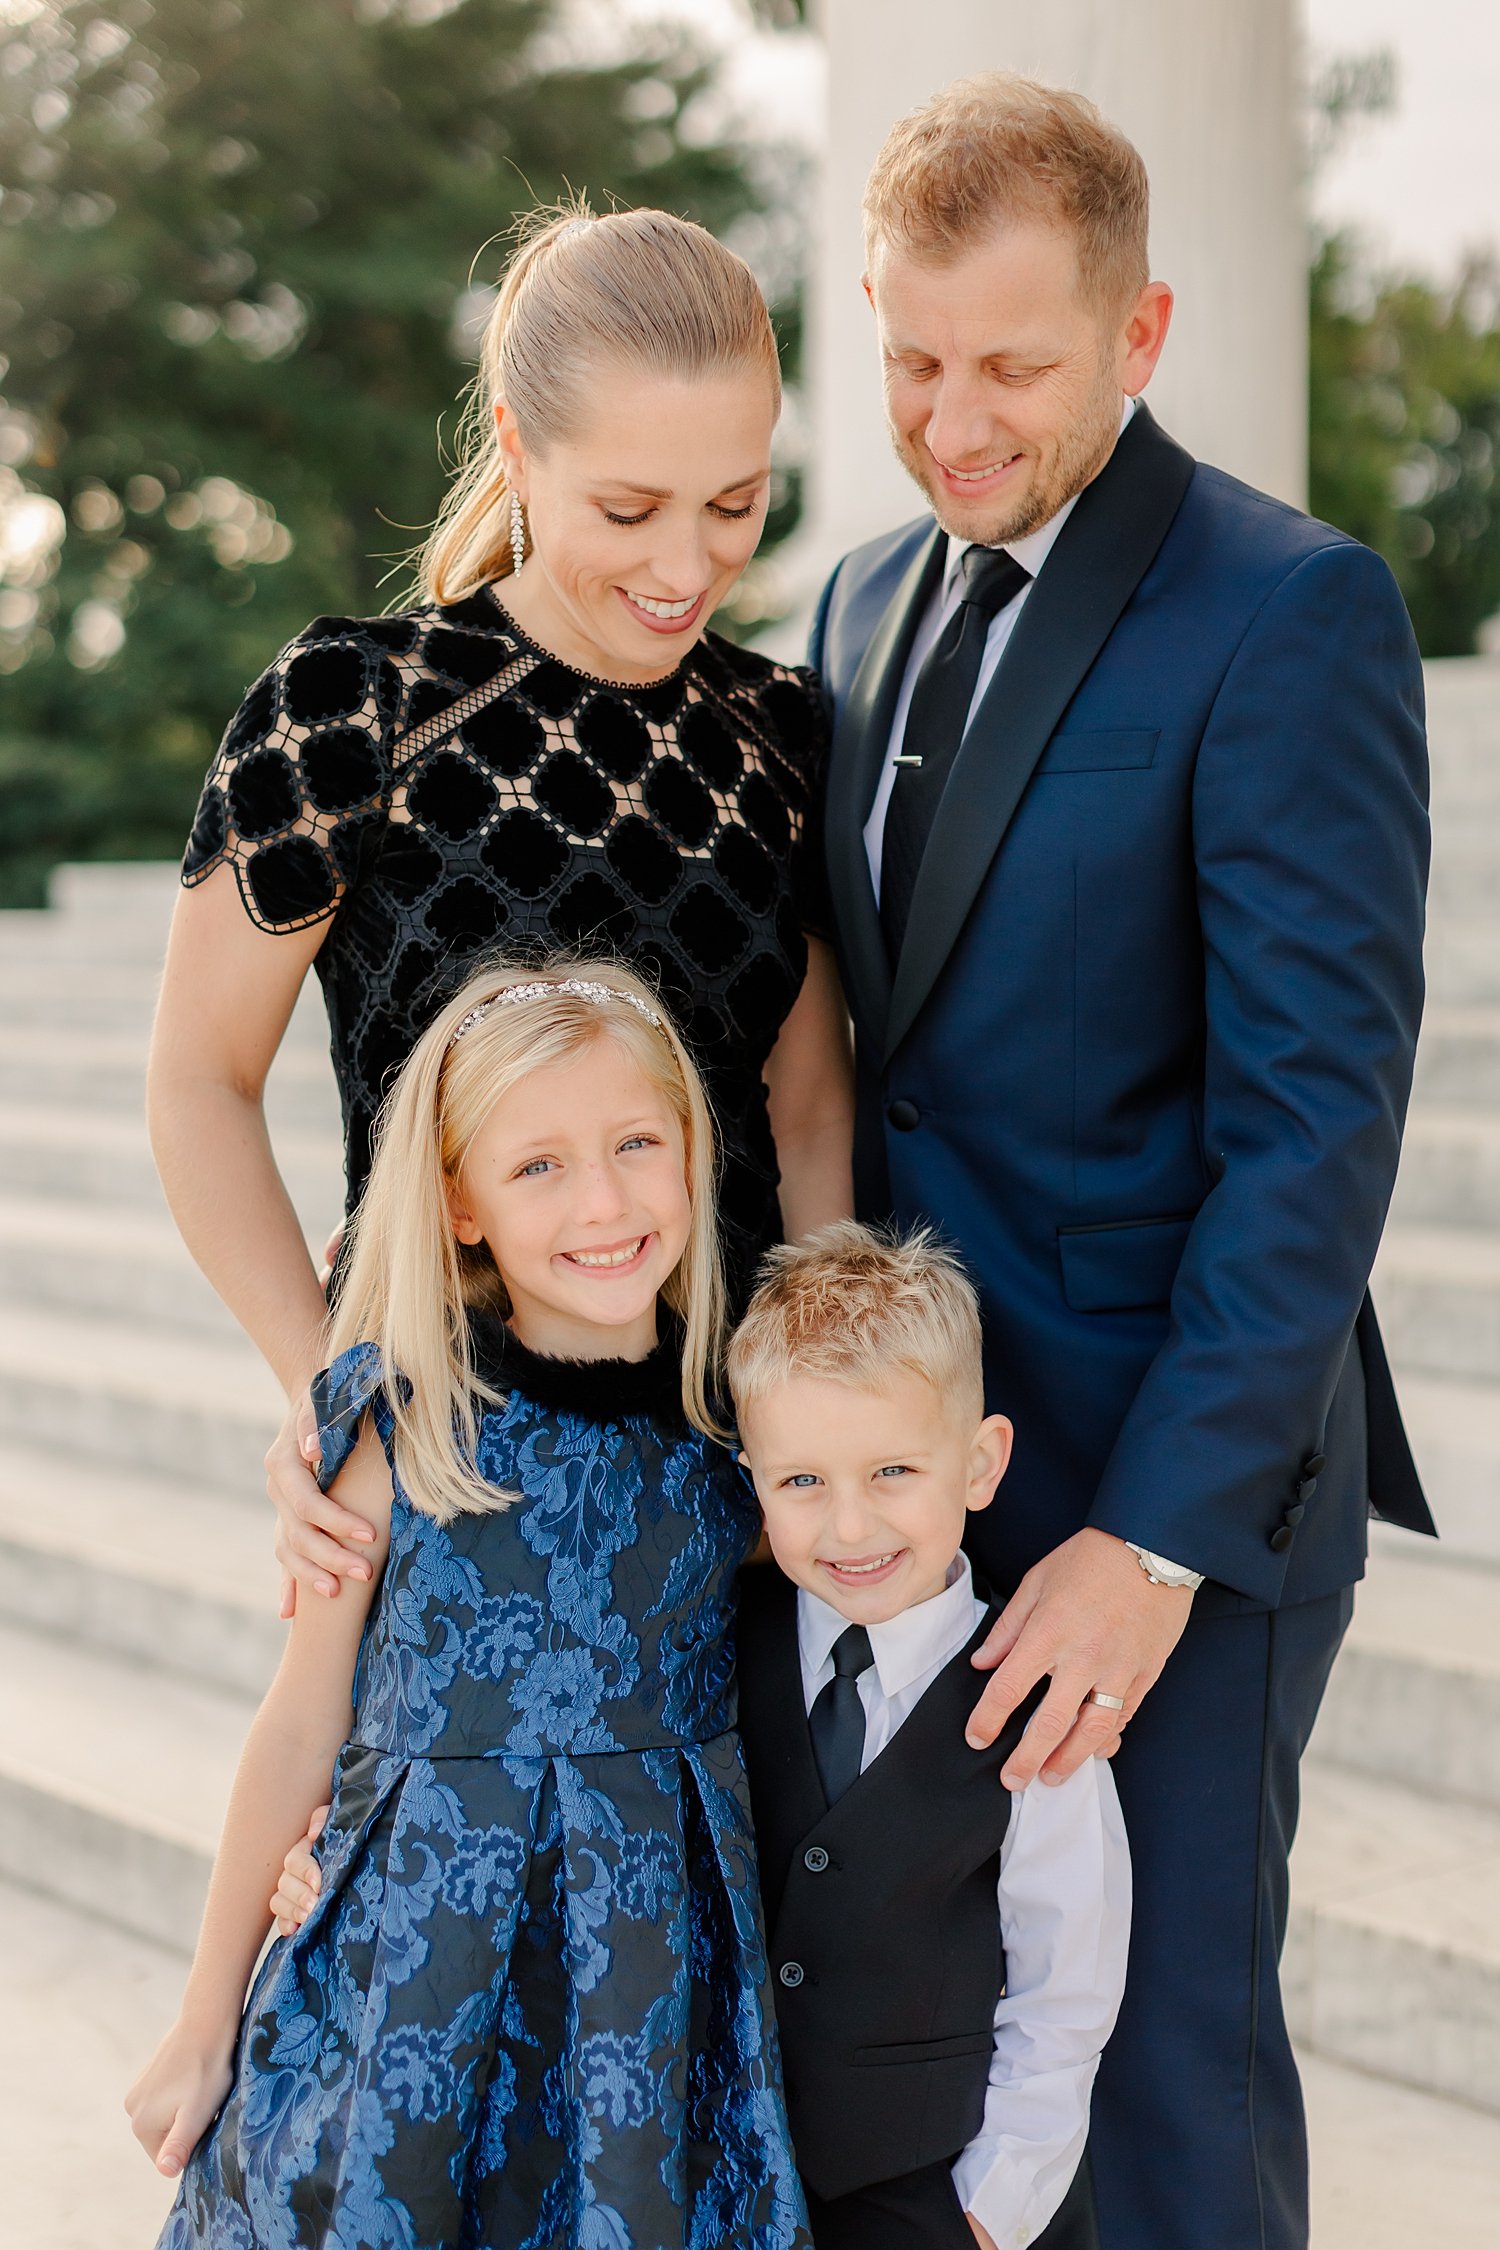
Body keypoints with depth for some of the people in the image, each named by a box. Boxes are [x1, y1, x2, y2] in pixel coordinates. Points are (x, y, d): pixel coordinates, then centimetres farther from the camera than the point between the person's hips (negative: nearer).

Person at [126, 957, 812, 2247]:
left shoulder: (733, 1426, -4)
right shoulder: (411, 1436, -11)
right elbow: (303, 1726, -4)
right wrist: (207, 2027, 3)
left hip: (655, 1977, 2)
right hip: (419, 1971, -2)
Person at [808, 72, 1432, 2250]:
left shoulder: (1289, 613, -13)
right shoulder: (871, 598, 11)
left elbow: (1319, 1109, -18)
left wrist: (1159, 1534, -22)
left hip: (1174, 1480, -6)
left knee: (1164, 2045, 4)